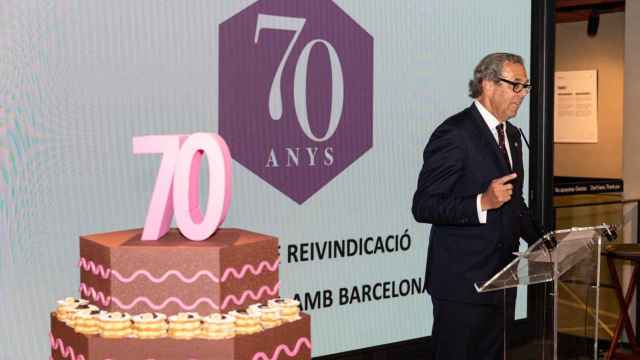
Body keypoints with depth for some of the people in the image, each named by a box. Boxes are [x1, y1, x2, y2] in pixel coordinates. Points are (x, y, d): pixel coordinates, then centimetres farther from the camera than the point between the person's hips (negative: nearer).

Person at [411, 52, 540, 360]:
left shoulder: (512, 135, 13)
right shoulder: (454, 134, -14)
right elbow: (423, 206, -18)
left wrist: (540, 241, 8)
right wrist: (482, 203, -29)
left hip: (501, 281, 8)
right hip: (463, 283, -8)